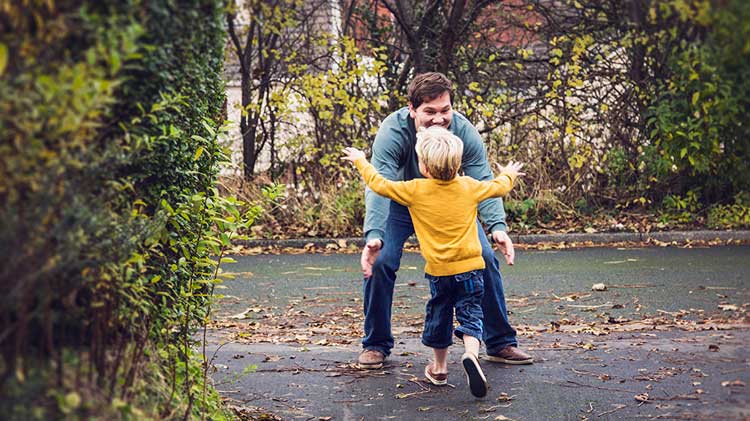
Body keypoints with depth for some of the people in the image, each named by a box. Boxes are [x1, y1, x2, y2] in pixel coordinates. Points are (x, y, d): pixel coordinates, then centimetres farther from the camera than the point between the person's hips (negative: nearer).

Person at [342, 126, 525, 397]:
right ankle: (471, 354, -26)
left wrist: (360, 161, 15)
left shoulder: (415, 191, -10)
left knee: (439, 316, 16)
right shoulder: (470, 187, -2)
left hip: (438, 271, 0)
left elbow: (380, 185, -1)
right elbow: (499, 187, 15)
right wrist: (509, 174, 38)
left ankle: (439, 368, 28)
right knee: (470, 314, 2)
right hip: (470, 267, 0)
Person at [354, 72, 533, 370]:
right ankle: (376, 345, 1)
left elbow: (484, 183, -31)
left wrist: (497, 227, -49)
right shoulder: (392, 132, -34)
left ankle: (500, 344, 6)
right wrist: (374, 235, -59)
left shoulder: (464, 132, -28)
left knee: (485, 261, -8)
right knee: (379, 262, -19)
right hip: (401, 203, -2)